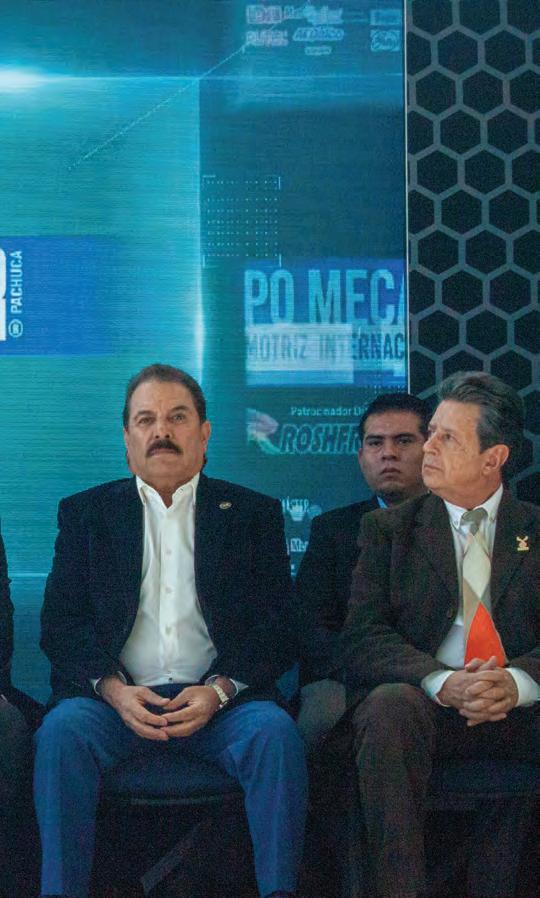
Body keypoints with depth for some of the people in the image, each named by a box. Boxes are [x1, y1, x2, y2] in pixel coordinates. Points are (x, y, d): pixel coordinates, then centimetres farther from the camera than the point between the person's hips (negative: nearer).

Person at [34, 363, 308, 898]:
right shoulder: (86, 513, 15)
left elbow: (277, 627, 5)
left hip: (219, 699, 0)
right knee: (62, 730, -30)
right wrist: (113, 688, -11)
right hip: (118, 696, 1)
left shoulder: (253, 514, 13)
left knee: (276, 733, -30)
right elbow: (60, 624, 7)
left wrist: (219, 690, -12)